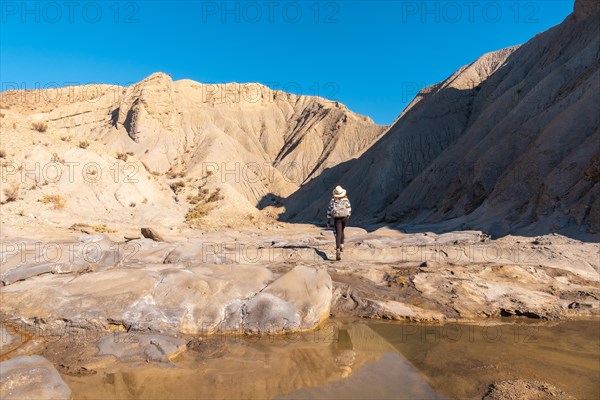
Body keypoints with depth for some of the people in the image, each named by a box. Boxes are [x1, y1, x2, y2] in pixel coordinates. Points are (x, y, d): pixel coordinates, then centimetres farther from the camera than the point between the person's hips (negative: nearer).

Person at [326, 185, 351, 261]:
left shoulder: (333, 200, -1)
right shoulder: (346, 199, 1)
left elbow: (329, 210, 0)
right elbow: (349, 209, 5)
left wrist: (328, 221, 8)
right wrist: (348, 216, 23)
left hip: (337, 219, -2)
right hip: (345, 218, 2)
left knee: (338, 234, -6)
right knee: (341, 231, 28)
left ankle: (338, 250, -21)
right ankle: (341, 245, 28)